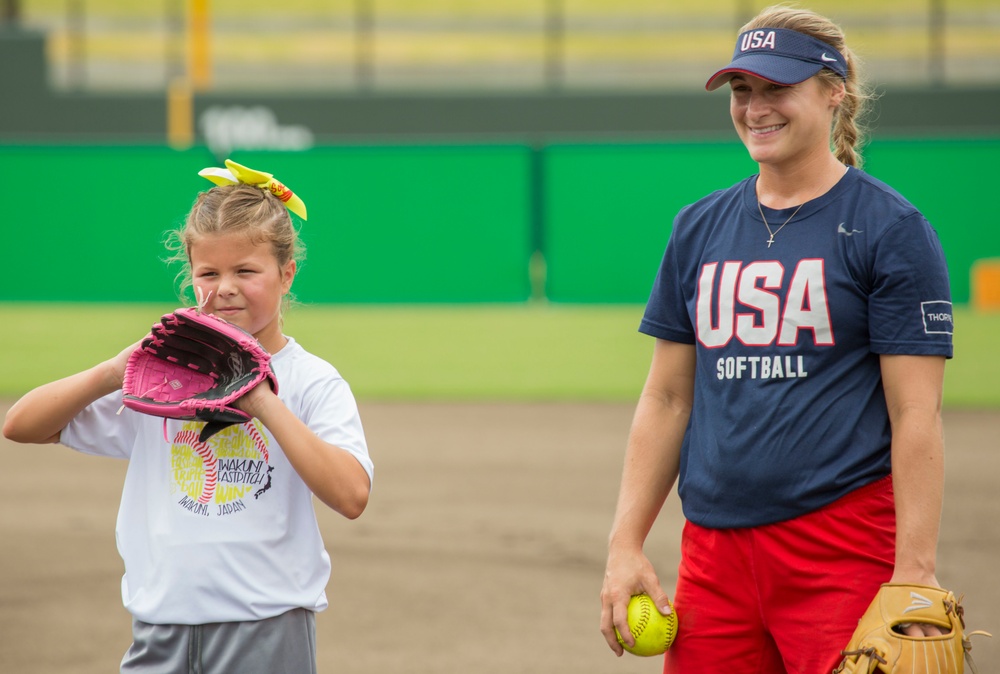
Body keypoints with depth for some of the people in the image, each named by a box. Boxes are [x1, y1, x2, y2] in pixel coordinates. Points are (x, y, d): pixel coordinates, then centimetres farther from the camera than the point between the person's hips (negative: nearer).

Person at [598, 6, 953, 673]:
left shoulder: (890, 229, -2)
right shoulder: (699, 228, 14)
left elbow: (916, 415, -8)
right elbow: (667, 399, 17)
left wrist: (913, 578, -14)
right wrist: (626, 544, 9)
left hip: (843, 546, -5)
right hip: (713, 548, 5)